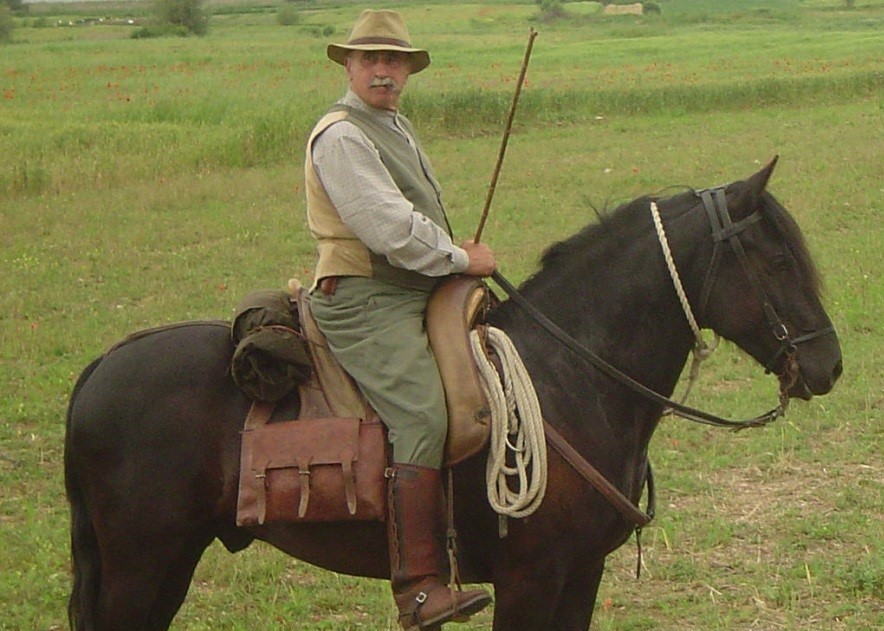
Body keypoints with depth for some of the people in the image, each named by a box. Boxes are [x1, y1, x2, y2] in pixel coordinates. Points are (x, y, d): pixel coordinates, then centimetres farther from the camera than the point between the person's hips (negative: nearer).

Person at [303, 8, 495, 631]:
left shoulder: (398, 128, 21)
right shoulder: (341, 136, -11)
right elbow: (391, 229, -19)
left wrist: (459, 259, 12)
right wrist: (460, 259, -9)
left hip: (418, 293, 11)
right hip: (365, 302, -10)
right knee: (423, 417, -24)